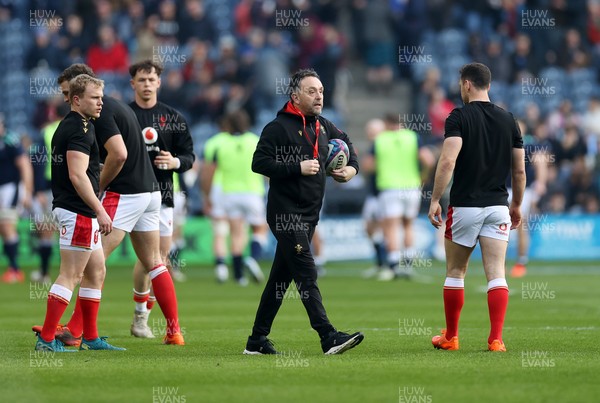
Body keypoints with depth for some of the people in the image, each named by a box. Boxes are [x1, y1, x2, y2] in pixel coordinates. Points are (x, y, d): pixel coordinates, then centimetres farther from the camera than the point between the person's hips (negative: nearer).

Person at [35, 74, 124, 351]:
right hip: (78, 212, -11)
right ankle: (47, 338, -10)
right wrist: (100, 210, -22)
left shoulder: (68, 126, 17)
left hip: (81, 214, 11)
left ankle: (90, 338, 17)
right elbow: (77, 175, -22)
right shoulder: (80, 128, -15)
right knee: (70, 276, -9)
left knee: (96, 272, 14)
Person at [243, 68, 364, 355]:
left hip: (309, 214, 8)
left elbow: (346, 143, 31)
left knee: (281, 277, 11)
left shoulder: (322, 126, 12)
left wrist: (352, 167, 12)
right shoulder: (279, 127, -10)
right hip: (285, 212, -8)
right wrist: (297, 168, -21)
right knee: (307, 275, -14)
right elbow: (259, 162, -16)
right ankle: (328, 337, -21)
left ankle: (257, 340, 17)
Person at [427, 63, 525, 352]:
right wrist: (516, 205, 22)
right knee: (496, 274, -1)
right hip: (497, 206, 3)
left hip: (464, 206, -3)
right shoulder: (508, 120, 7)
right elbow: (519, 170, 9)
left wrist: (434, 200, -14)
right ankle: (496, 339, -10)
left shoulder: (459, 117, -7)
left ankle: (450, 337, 18)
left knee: (455, 272, 12)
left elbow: (448, 161, -18)